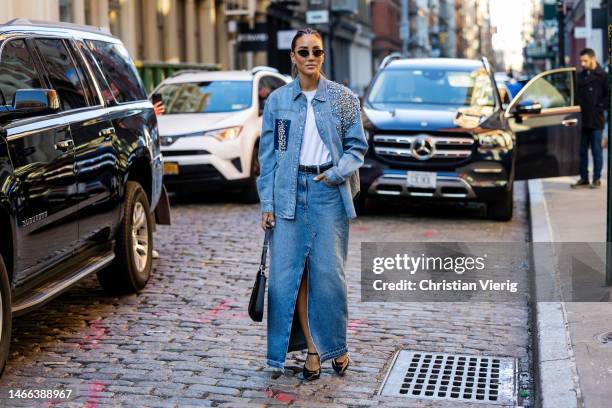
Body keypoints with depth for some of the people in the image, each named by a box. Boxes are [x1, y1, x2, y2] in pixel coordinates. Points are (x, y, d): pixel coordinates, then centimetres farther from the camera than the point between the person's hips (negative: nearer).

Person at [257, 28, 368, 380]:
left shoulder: (344, 98, 4)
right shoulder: (277, 100, 7)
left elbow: (357, 147, 6)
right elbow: (268, 153, 7)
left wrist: (336, 173, -12)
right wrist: (267, 203, 1)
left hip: (329, 192, -1)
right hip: (290, 194, 2)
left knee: (329, 274, -2)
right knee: (290, 273, 0)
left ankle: (336, 345, 17)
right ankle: (311, 348, 12)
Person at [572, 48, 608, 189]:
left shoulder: (602, 76, -7)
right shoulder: (581, 76, 11)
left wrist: (601, 107, -10)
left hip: (596, 120, -6)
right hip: (583, 120, 6)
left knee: (596, 150, 1)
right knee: (583, 150, 9)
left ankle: (597, 179, 7)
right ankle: (584, 178, 17)